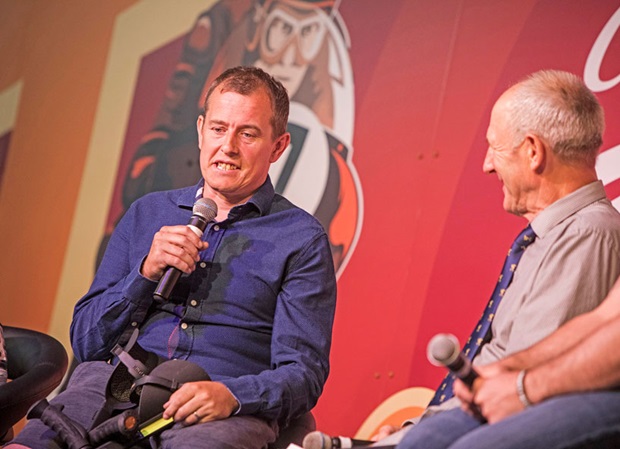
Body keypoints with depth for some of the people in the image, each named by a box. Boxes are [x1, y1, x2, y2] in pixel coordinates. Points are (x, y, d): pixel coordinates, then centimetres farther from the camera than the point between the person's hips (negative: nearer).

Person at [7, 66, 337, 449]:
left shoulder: (301, 238, 9)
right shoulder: (147, 213, 20)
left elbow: (304, 372, 1)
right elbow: (85, 343, 16)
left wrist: (231, 395, -19)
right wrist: (146, 273, 0)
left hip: (229, 412, -2)